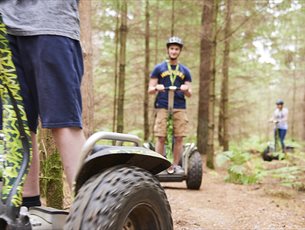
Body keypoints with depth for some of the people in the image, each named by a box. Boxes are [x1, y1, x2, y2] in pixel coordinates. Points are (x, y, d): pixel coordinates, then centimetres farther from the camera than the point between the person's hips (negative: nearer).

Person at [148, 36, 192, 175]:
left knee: (179, 137, -3)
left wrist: (186, 89, -11)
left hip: (180, 108, 2)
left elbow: (189, 94, 13)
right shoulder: (159, 68, 11)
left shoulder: (185, 71, 16)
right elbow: (150, 90, 7)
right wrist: (156, 87, -15)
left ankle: (176, 165, 7)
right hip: (162, 107, -2)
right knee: (161, 137, -6)